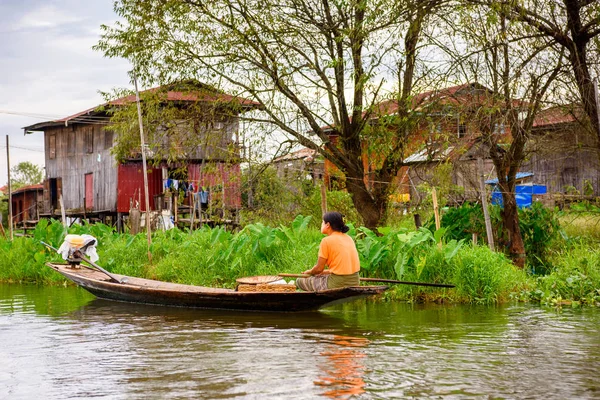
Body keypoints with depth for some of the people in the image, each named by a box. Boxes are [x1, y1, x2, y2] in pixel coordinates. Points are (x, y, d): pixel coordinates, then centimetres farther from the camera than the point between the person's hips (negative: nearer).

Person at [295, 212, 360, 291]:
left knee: (299, 281, 8)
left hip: (337, 284, -8)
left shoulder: (327, 241, -10)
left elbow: (319, 269, -6)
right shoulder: (349, 238, 11)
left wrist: (309, 272, 14)